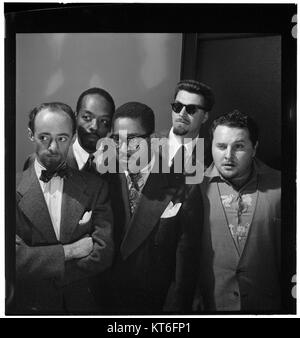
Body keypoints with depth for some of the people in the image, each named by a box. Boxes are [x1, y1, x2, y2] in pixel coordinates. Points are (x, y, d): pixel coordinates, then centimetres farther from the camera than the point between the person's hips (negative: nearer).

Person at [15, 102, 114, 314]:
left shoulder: (95, 187, -6)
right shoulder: (17, 189, -11)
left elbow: (103, 254, -12)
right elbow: (16, 260, -18)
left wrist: (39, 270, -17)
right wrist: (70, 251, -19)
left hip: (82, 304, 1)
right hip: (30, 305, -1)